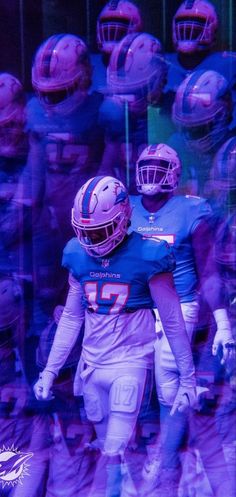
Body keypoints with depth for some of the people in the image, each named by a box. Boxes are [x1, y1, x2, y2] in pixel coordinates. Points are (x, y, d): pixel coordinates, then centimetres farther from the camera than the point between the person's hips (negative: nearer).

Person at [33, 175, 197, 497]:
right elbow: (71, 318, 12)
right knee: (106, 449, 13)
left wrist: (188, 379, -5)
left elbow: (173, 322, -7)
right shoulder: (80, 257, 1)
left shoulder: (145, 257, -14)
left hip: (129, 363, -5)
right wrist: (50, 370, 12)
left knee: (115, 455, -10)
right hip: (92, 363, 5)